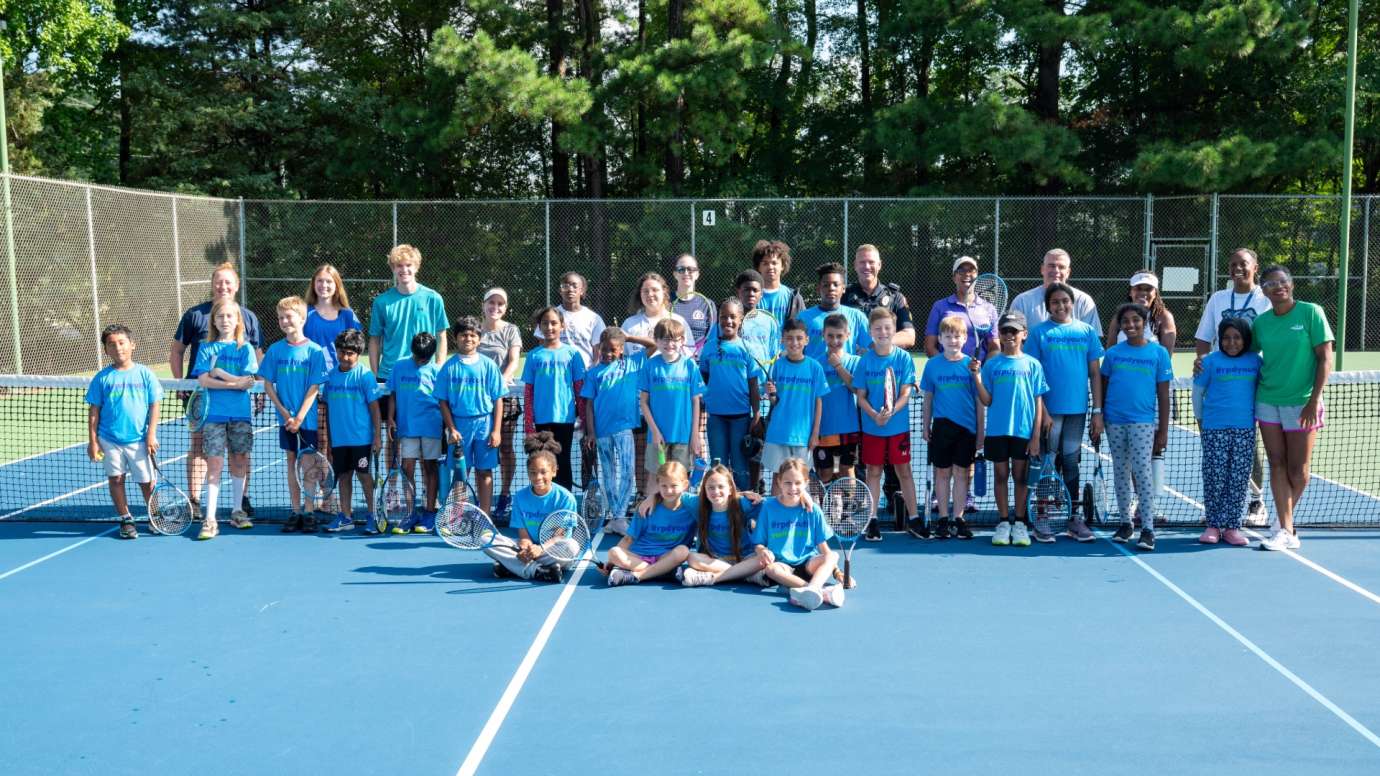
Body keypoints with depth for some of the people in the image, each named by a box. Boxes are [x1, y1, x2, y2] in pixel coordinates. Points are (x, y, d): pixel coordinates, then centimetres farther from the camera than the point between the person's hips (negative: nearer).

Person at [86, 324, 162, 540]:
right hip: (110, 440, 1)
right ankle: (125, 520, 17)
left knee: (147, 481, 4)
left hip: (139, 439, -1)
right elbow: (94, 411, 3)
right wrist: (93, 441, -1)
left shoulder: (145, 374, 0)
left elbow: (154, 406, 1)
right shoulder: (102, 378, 1)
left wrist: (151, 435, -5)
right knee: (115, 479, 5)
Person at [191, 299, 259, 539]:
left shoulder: (245, 348, 5)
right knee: (214, 464, -5)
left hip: (240, 414, 1)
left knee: (239, 461, 8)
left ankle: (237, 511, 23)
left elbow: (248, 382, -6)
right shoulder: (206, 348, 6)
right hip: (214, 413, -1)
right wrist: (235, 382, -11)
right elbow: (203, 380, -6)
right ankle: (210, 519, -5)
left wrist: (219, 373, -8)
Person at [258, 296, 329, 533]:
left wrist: (299, 417, -14)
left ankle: (309, 511, 8)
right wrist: (285, 413, -7)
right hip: (286, 418, 3)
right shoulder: (275, 350, 3)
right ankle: (295, 511, 13)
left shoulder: (314, 351, -6)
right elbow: (268, 384, 3)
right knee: (291, 462, 8)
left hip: (307, 418, -3)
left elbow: (314, 388, -8)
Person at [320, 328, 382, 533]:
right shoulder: (331, 375, 8)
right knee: (343, 476, 10)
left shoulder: (365, 374, -6)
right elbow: (328, 409, 13)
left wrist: (377, 436, -10)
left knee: (364, 475, -1)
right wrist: (327, 440, 13)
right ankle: (346, 516, 18)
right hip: (338, 438, 5)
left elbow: (374, 406, -6)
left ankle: (373, 515, 8)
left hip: (361, 438, -5)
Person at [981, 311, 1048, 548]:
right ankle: (1003, 522, 15)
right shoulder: (991, 365, 4)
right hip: (997, 429, 1)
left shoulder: (1032, 365, 2)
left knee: (1020, 475, 6)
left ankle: (1020, 524, 15)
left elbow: (1038, 402, 2)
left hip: (1023, 431, -1)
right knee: (1000, 474, 6)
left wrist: (1036, 435, -4)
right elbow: (987, 401, 2)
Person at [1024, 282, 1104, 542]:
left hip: (1077, 410, 2)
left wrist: (1098, 411, 3)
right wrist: (1041, 411, -10)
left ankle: (1073, 518, 16)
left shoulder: (1087, 331, 7)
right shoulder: (1039, 333, 1)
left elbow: (1095, 374, 8)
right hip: (1049, 410, -2)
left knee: (1071, 463, 9)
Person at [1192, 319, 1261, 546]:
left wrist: (1256, 415, 13)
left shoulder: (1255, 361, 5)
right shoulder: (1211, 361, -1)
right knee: (1214, 479, 1)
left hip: (1245, 429, 2)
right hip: (1215, 430, -2)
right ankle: (1213, 525, 12)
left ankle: (1232, 526, 12)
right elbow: (1197, 391, 7)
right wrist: (1201, 419, 9)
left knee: (1239, 480, 4)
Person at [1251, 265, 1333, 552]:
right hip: (1267, 402, 3)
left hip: (1302, 404, -3)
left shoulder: (1310, 312, -6)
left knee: (1298, 471, 4)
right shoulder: (1261, 322, 5)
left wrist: (1314, 400, -13)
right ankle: (1286, 530, 7)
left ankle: (1285, 518, 25)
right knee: (1277, 466, 2)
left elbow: (1325, 358, -7)